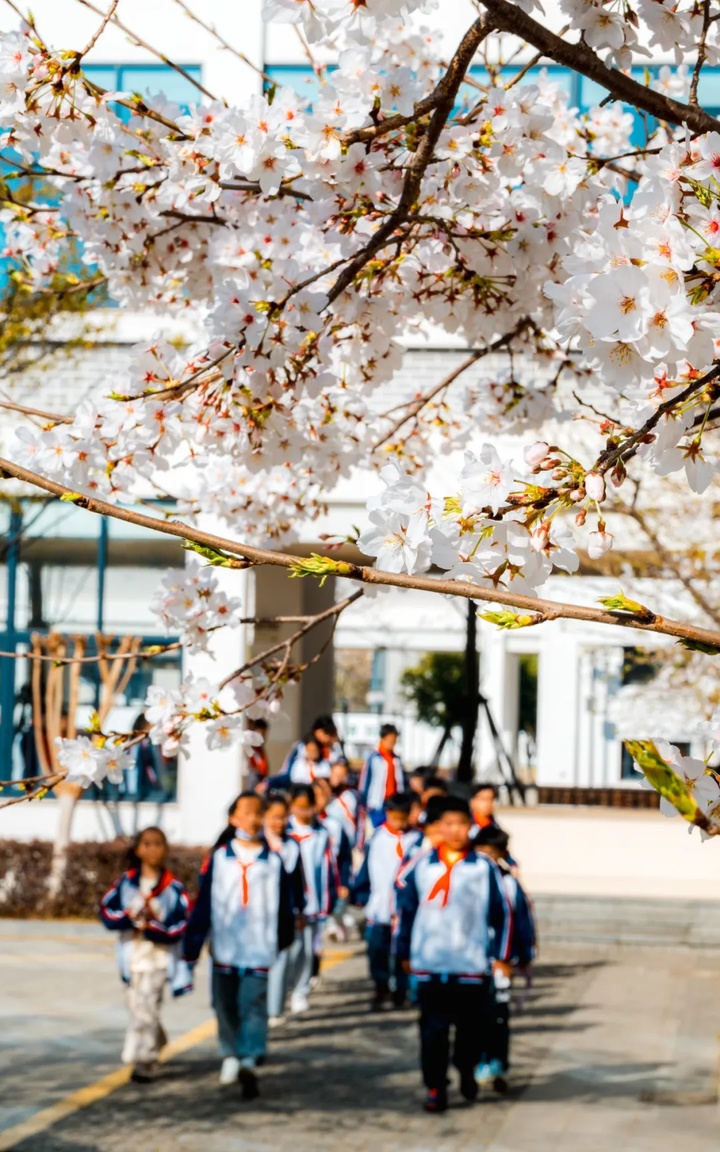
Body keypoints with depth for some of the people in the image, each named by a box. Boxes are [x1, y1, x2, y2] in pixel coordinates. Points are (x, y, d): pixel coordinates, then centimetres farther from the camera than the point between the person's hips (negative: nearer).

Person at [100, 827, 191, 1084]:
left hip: (159, 958, -4)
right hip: (133, 956, 4)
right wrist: (130, 917, -19)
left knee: (147, 1007, -10)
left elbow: (180, 925, -9)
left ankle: (143, 1062, -7)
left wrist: (150, 927, -20)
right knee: (138, 1005, 15)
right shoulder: (125, 883, 4)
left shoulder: (174, 888, -5)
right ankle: (157, 1043, 39)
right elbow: (106, 911, -3)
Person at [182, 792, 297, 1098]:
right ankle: (231, 1056, 30)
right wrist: (192, 946, -2)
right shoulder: (218, 858, -1)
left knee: (254, 1005, -11)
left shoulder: (274, 861, -1)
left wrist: (285, 938, 15)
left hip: (259, 949, -1)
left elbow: (285, 903, 9)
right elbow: (203, 902, -1)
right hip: (224, 947, 2)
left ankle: (250, 1061, -18)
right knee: (226, 1004, 12)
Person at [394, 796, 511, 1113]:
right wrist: (404, 951, 12)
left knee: (472, 1026, 7)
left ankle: (466, 1070, 34)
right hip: (429, 965, 0)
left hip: (472, 965, 0)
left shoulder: (485, 868, -1)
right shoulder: (421, 866, 3)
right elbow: (404, 907, 11)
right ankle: (435, 1087, 7)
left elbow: (501, 913, 4)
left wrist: (501, 955, 3)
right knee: (433, 1028, 0)